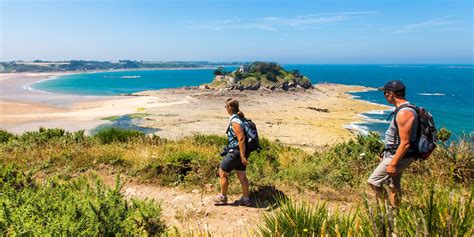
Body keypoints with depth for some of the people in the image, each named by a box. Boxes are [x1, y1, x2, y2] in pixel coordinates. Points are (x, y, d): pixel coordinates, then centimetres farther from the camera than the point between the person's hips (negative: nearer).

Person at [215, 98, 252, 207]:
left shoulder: (234, 121, -20)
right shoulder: (240, 118, 9)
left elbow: (241, 139, -26)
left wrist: (242, 156, -24)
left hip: (236, 152, -9)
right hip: (240, 152, 9)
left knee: (222, 172, 7)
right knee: (242, 176, 15)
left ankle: (223, 197, 19)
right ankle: (246, 199, 23)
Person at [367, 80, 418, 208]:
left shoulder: (404, 113, -25)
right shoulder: (403, 109, 8)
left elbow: (405, 143, -27)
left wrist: (393, 163, -24)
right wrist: (388, 155, 23)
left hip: (399, 156, -10)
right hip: (396, 154, 10)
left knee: (373, 181, -7)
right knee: (394, 185, 21)